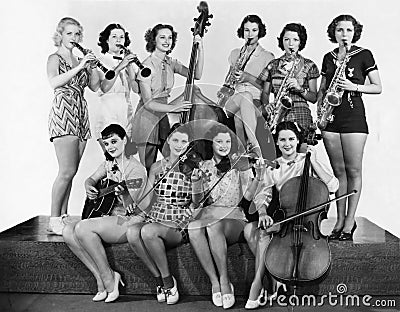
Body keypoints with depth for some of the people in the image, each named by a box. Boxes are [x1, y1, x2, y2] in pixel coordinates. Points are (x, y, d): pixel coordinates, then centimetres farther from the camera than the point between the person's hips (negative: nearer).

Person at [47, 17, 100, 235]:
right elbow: (54, 82, -17)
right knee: (67, 171, -12)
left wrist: (92, 67, 0)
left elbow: (95, 86, 14)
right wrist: (79, 67, -19)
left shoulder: (79, 60, 21)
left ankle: (63, 217, 12)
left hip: (80, 116, 7)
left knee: (70, 172, 6)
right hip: (62, 114, -7)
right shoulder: (55, 58, 3)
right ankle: (54, 221, -4)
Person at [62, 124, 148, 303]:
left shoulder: (135, 168, -15)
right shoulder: (109, 163, 9)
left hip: (132, 221, -8)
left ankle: (108, 279, -12)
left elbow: (131, 209, -21)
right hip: (112, 218, 8)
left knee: (83, 228, -27)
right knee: (68, 232, -11)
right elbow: (91, 179, 19)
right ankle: (101, 278, -7)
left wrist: (124, 193, -41)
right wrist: (89, 188, -5)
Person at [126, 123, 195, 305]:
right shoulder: (157, 167, 14)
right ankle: (159, 279, -11)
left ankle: (168, 280, -13)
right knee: (132, 232, -30)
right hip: (155, 219, 4)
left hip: (180, 225, -4)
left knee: (148, 231, -34)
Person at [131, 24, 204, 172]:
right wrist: (172, 107, -32)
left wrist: (200, 50, -11)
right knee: (149, 169, 0)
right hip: (147, 122, -6)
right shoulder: (147, 66, -14)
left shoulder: (170, 62, 6)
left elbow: (196, 75, -3)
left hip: (163, 117, 6)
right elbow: (148, 103, -19)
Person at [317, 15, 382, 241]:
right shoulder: (328, 58, 15)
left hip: (354, 116, -4)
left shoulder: (364, 55, 2)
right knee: (338, 170, 7)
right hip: (331, 118, 4)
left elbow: (378, 87, 1)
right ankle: (340, 220, 14)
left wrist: (354, 86, -13)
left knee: (353, 170, -2)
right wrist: (319, 108, 5)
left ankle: (350, 222, 7)